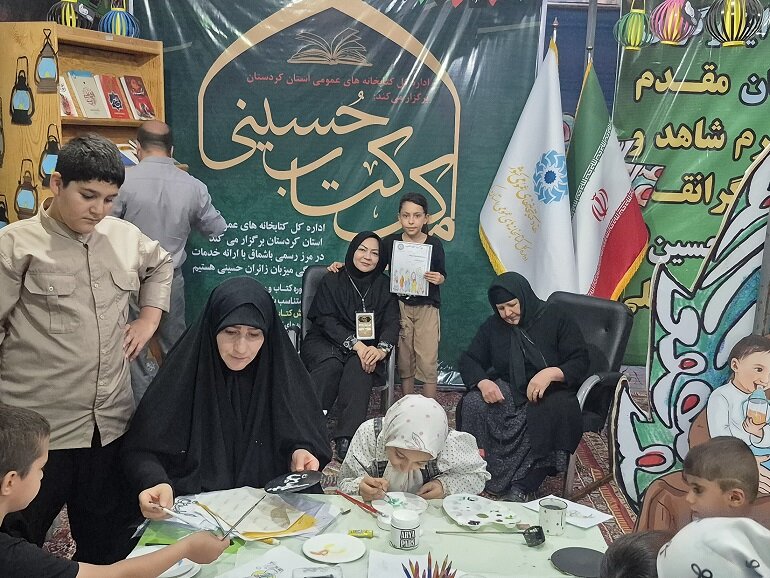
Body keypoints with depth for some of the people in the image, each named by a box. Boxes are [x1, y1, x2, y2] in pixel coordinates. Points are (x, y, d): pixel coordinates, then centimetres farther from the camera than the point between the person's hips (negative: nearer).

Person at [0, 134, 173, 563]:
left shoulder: (125, 236, 6)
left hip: (111, 422, 5)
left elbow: (161, 265, 27)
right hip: (36, 428, -4)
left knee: (111, 543, 19)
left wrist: (149, 317, 15)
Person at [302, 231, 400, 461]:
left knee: (358, 368, -33)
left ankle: (347, 439, -41)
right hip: (326, 344, -1)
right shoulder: (332, 281, 7)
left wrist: (381, 349, -21)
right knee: (331, 364, -35)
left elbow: (391, 324, 2)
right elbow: (326, 320, -5)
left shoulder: (383, 286, 13)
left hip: (367, 350, 1)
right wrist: (355, 344, -21)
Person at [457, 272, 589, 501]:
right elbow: (469, 360, 8)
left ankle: (521, 486, -32)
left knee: (554, 413, -38)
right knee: (472, 403, -28)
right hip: (507, 390, 3)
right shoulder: (493, 326, 10)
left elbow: (580, 361, -4)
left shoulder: (555, 317, -1)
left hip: (550, 390, -3)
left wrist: (552, 373, -26)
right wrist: (482, 381, -16)